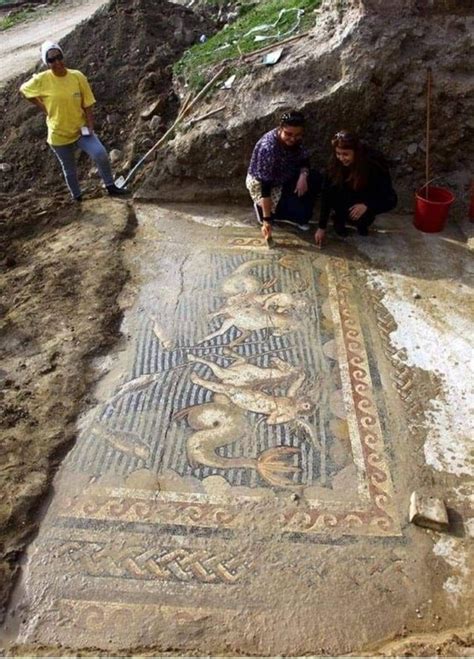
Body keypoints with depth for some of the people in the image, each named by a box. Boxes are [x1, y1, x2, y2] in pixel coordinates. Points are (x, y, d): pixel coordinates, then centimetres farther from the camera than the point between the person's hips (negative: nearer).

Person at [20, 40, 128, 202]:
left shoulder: (78, 76, -10)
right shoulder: (41, 80, -12)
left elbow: (87, 105, -5)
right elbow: (23, 89, 5)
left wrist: (90, 128, -13)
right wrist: (44, 108, 0)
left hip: (80, 129, 0)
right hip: (59, 135, 0)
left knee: (100, 154, -24)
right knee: (69, 170, 13)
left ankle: (110, 186, -6)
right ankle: (77, 198, 34)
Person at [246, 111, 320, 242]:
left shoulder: (295, 139, -14)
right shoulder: (268, 148, -35)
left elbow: (304, 159, 3)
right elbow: (265, 187, -34)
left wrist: (303, 175, -21)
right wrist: (267, 220, -34)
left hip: (284, 178, 7)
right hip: (261, 184, -7)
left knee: (314, 179, -12)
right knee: (299, 212, -19)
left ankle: (300, 215, 5)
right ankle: (262, 208, 3)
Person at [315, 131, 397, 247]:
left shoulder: (374, 162, -31)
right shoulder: (335, 163, -24)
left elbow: (386, 192, -23)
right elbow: (327, 194, -24)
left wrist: (366, 205, -41)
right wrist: (322, 227, -27)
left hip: (373, 199, -1)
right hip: (352, 196, 1)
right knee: (334, 191, -28)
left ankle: (363, 221, 0)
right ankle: (340, 219, -2)